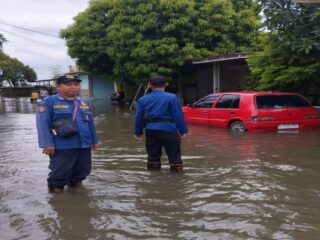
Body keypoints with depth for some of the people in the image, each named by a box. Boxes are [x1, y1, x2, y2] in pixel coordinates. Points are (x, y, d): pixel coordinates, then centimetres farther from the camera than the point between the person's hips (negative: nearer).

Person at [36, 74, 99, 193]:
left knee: (82, 170, 16)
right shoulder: (48, 102, -4)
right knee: (60, 174, 0)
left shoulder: (84, 102, 14)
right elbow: (43, 124, -10)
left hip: (84, 145, 6)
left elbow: (90, 123, 21)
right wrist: (47, 143, -17)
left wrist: (93, 140, 22)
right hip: (63, 147, -6)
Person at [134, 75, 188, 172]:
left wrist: (138, 132, 15)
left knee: (153, 156, 15)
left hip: (151, 131, 5)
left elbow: (138, 117, 8)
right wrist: (183, 130, -4)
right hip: (168, 130, -4)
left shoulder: (143, 99, 7)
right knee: (174, 156, 4)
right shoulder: (171, 98, -7)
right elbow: (178, 116, -9)